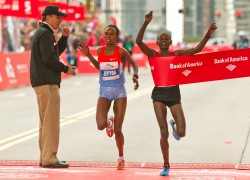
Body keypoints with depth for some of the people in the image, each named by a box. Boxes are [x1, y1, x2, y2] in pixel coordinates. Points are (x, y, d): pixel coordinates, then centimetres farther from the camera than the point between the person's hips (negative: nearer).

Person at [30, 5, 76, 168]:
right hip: (47, 83, -11)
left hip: (41, 82, 11)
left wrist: (64, 37, 11)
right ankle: (49, 158, -10)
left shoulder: (42, 32, 20)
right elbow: (49, 58, -20)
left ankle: (45, 157, 17)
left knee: (46, 122, 13)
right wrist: (65, 68, -9)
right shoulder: (45, 33, -11)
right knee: (51, 121, -10)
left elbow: (56, 51, 24)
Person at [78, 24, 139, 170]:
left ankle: (121, 157, 22)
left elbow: (134, 63, 5)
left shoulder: (121, 51, -9)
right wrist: (88, 55, 8)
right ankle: (109, 122, 22)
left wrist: (135, 76, -14)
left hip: (119, 92, -2)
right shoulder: (100, 51, -1)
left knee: (118, 130, -1)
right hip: (104, 92, 2)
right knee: (101, 125, -17)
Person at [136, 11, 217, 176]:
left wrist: (208, 35, -17)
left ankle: (174, 125, 33)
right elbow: (138, 41, -15)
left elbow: (197, 49, -4)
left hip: (174, 94, 1)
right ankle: (166, 166, 11)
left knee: (181, 133, -7)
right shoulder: (153, 55, 0)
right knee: (164, 133, -6)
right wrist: (146, 23, -26)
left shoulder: (176, 54, 4)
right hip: (159, 94, -1)